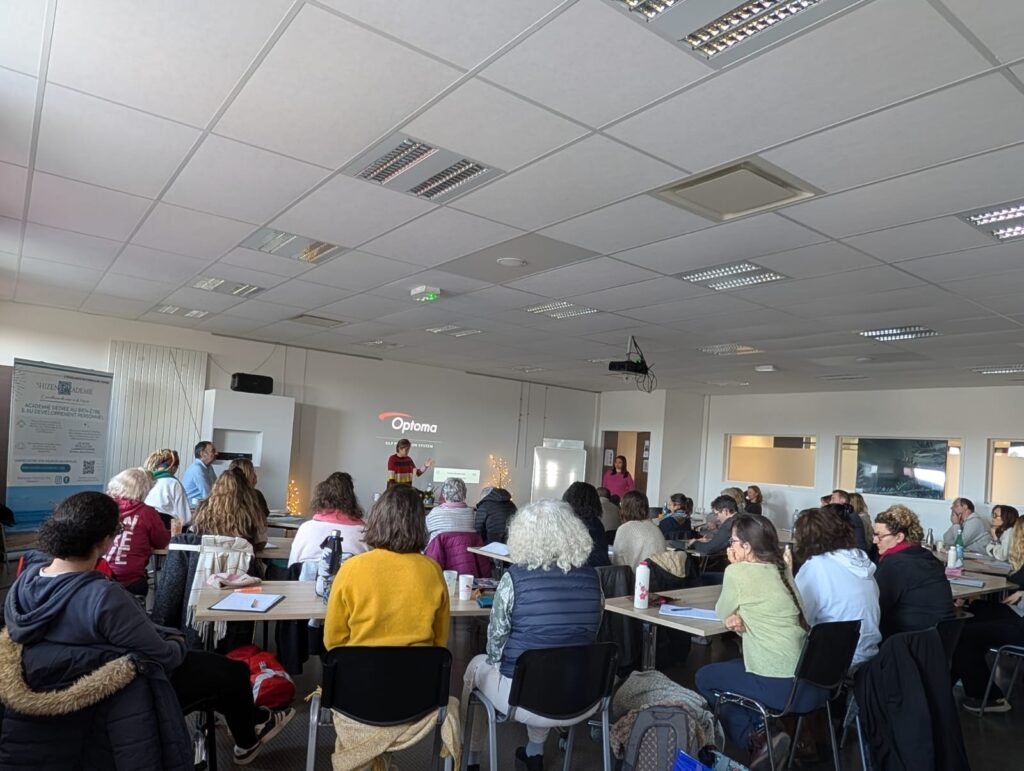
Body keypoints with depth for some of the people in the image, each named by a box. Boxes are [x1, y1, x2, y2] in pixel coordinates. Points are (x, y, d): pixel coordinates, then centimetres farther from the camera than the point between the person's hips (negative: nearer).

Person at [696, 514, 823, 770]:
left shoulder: (738, 571, -11)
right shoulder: (781, 570, 11)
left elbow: (722, 612, 5)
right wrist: (741, 619, 3)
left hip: (781, 686, -8)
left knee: (704, 677, 16)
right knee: (729, 667, 29)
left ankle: (754, 739, 6)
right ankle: (762, 730, 19)